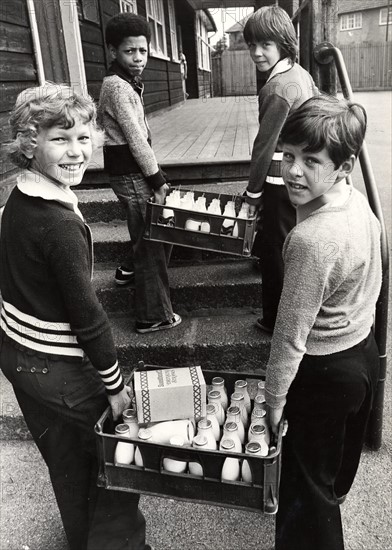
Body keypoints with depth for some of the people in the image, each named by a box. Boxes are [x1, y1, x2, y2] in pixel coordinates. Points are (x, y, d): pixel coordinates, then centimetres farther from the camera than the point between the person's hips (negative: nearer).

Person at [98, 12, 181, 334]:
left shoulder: (128, 84, 15)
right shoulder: (117, 86, -16)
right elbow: (136, 141, -20)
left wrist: (158, 179, 14)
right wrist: (157, 182, -16)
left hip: (137, 173, 10)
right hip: (132, 177, -10)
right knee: (151, 245, -1)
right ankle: (154, 317, 11)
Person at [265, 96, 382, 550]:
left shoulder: (311, 239, -34)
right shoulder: (359, 202, -6)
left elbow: (291, 334, -26)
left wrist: (274, 398, -13)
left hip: (324, 372, -9)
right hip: (364, 350, 9)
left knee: (307, 484, 15)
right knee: (343, 454, 33)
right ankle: (335, 497, 61)